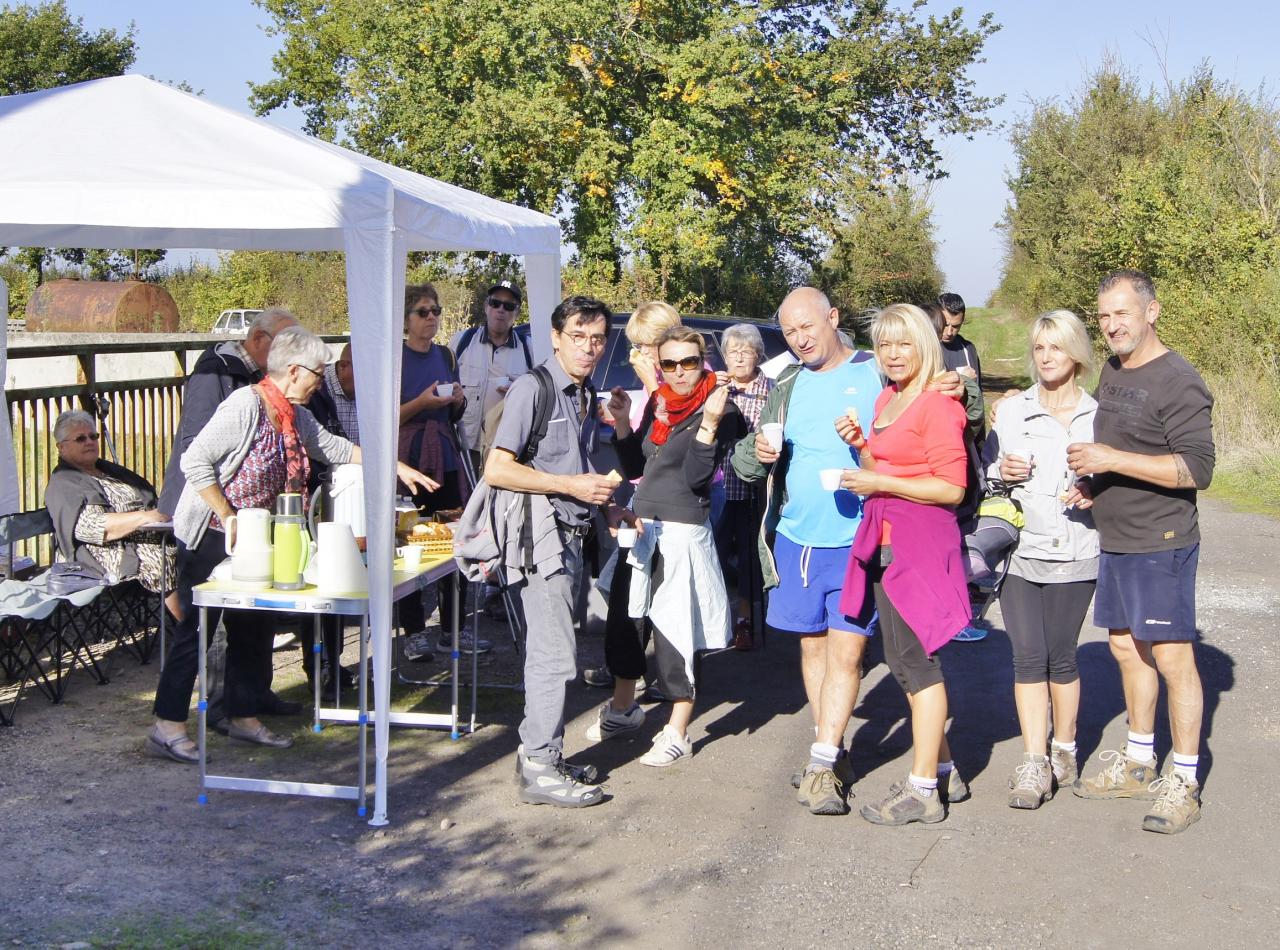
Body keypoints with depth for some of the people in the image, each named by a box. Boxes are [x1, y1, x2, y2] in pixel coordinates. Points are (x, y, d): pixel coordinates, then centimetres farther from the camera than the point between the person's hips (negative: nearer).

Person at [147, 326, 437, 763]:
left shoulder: (293, 415, 8)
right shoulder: (246, 405, -20)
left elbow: (331, 446, 20)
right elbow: (195, 461, -23)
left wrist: (397, 468, 18)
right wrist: (230, 520, -23)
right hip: (210, 535, -9)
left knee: (253, 627, 12)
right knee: (196, 628, -6)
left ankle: (243, 716, 24)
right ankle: (167, 728, 0)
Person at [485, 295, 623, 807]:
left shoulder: (588, 397, 16)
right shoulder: (533, 387, -11)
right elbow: (497, 470, -16)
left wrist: (605, 506, 11)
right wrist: (573, 486, -18)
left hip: (571, 536, 9)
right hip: (541, 532, -9)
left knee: (549, 652, 14)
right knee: (556, 654, -9)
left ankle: (539, 753, 22)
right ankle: (540, 769, -2)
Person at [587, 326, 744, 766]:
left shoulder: (719, 411, -9)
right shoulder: (657, 404, 9)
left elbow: (697, 478, -19)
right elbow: (634, 469, 13)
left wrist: (709, 424, -29)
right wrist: (622, 425, 0)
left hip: (682, 535, -7)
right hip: (642, 529, 7)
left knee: (673, 631, -2)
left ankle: (677, 733, 12)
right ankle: (623, 708, 35)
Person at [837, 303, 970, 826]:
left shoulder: (937, 406, -12)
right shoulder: (885, 400, 14)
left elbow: (951, 488, -17)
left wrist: (880, 483, -17)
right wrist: (859, 445, 5)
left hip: (920, 542, -9)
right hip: (885, 541, 9)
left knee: (916, 660, -4)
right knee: (901, 659, 14)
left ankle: (923, 791, 3)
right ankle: (941, 766, 26)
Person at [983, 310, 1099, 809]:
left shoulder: (1098, 415, 3)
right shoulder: (1011, 410, 7)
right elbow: (983, 472, 13)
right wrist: (1002, 472, -8)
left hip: (1073, 552, -1)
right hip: (1019, 549, 1)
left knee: (1061, 656, 5)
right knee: (1028, 656, -3)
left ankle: (1064, 750, 23)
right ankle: (1034, 763, 0)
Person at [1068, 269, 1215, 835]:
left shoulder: (1177, 382, -14)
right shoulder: (1112, 372, 12)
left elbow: (1197, 468, -21)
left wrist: (1112, 460, -24)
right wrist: (1092, 484, 8)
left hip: (1161, 545, -9)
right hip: (1115, 542, 9)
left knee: (1172, 656, -4)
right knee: (1127, 647, 16)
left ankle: (1184, 782, 5)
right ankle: (1138, 763, 29)